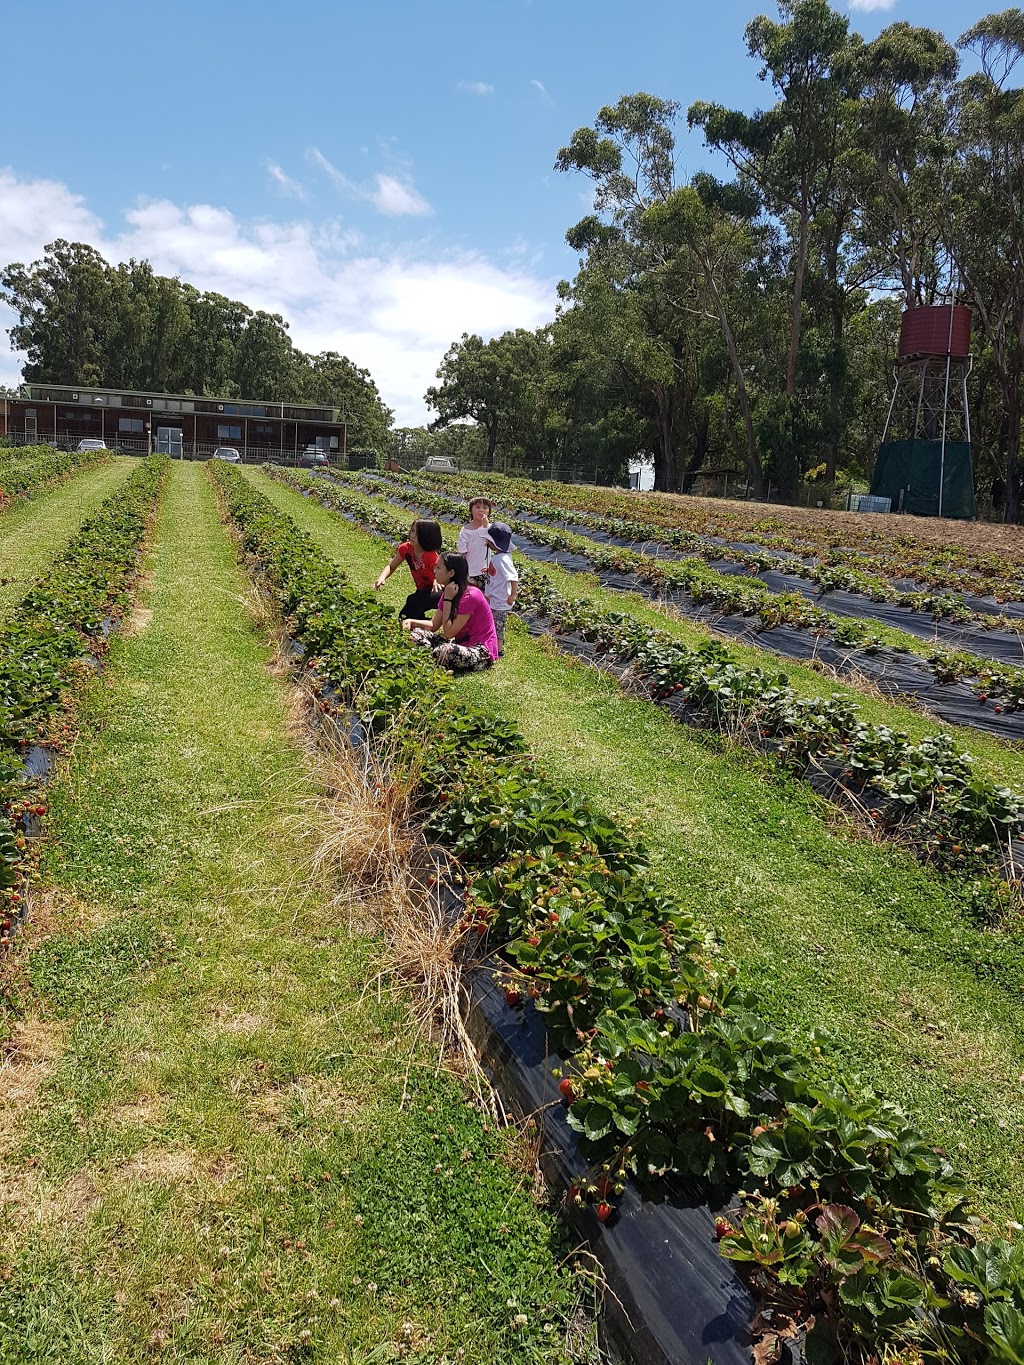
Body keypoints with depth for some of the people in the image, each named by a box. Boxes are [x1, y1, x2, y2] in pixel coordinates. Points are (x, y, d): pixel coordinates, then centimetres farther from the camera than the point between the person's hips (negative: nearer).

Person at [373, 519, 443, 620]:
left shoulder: (431, 555, -29)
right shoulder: (406, 548, -11)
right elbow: (391, 567, -1)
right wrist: (381, 578, -22)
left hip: (435, 592, -6)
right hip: (422, 591, 6)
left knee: (413, 601, -31)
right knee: (403, 618, -2)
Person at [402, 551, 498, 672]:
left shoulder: (470, 596, -20)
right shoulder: (449, 592, 6)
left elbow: (449, 633, -20)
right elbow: (434, 625, 10)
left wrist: (447, 599, -18)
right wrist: (411, 622, -7)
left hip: (481, 652, -9)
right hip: (461, 644, 9)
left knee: (446, 651, -40)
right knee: (416, 634, -3)